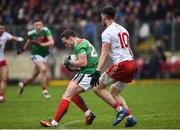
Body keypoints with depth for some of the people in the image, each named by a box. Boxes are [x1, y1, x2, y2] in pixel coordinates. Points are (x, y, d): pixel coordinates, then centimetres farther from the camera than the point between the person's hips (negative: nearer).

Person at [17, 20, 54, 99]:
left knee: (34, 76, 12)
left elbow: (52, 42, -24)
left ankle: (22, 83, 43)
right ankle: (44, 90, -17)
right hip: (36, 55, -2)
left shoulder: (46, 31, -15)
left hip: (44, 55, 2)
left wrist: (41, 44, -34)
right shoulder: (31, 33, -9)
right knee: (43, 69, -28)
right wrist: (23, 49, 26)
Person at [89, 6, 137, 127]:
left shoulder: (107, 32, -7)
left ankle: (120, 109, -9)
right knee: (113, 93, 20)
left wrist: (97, 71, -22)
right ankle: (130, 117, 5)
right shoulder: (123, 29, 17)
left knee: (98, 88, 1)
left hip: (121, 65, -8)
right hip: (131, 63, 8)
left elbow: (104, 54, -17)